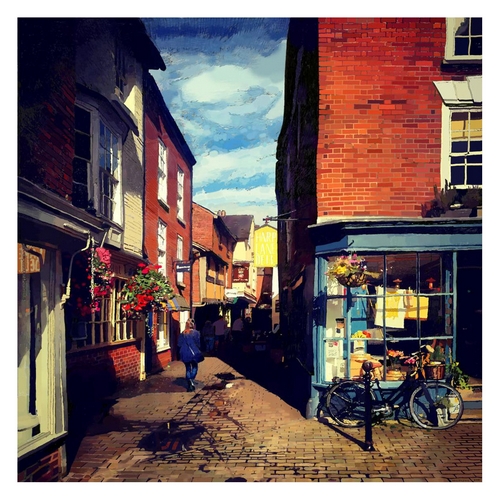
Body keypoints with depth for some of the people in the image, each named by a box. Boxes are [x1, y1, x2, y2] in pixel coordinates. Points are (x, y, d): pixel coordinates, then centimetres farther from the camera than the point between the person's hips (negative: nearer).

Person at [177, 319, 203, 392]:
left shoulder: (182, 334, 1)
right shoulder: (196, 332, -8)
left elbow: (180, 344, 3)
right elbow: (198, 343, -6)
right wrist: (197, 351, 11)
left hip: (184, 353, 3)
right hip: (193, 353, -3)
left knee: (188, 368, 13)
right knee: (194, 367, 13)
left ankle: (189, 385, 10)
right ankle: (192, 380, -12)